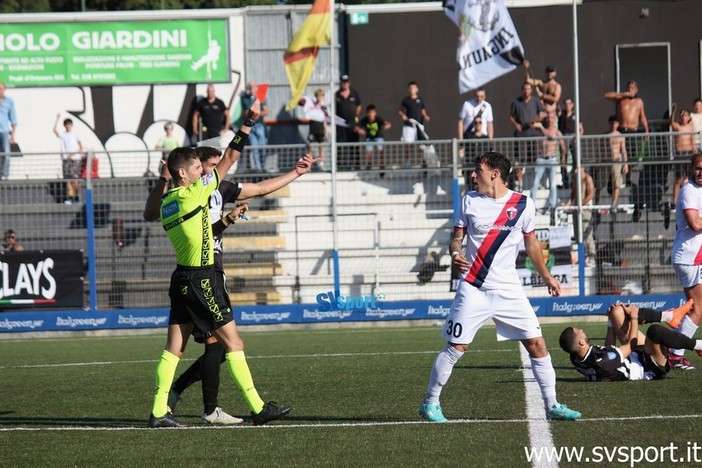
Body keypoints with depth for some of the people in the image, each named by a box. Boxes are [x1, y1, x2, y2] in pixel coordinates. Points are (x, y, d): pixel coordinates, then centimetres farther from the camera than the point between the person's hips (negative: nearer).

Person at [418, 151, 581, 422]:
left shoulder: (523, 204, 3)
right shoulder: (470, 201, 3)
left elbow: (531, 244, 14)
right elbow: (457, 237, 6)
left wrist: (547, 277, 17)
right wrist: (455, 254, -16)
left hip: (509, 290, 1)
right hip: (474, 288, -1)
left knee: (536, 343, -3)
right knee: (455, 347, -3)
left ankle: (552, 405, 7)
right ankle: (430, 403, 10)